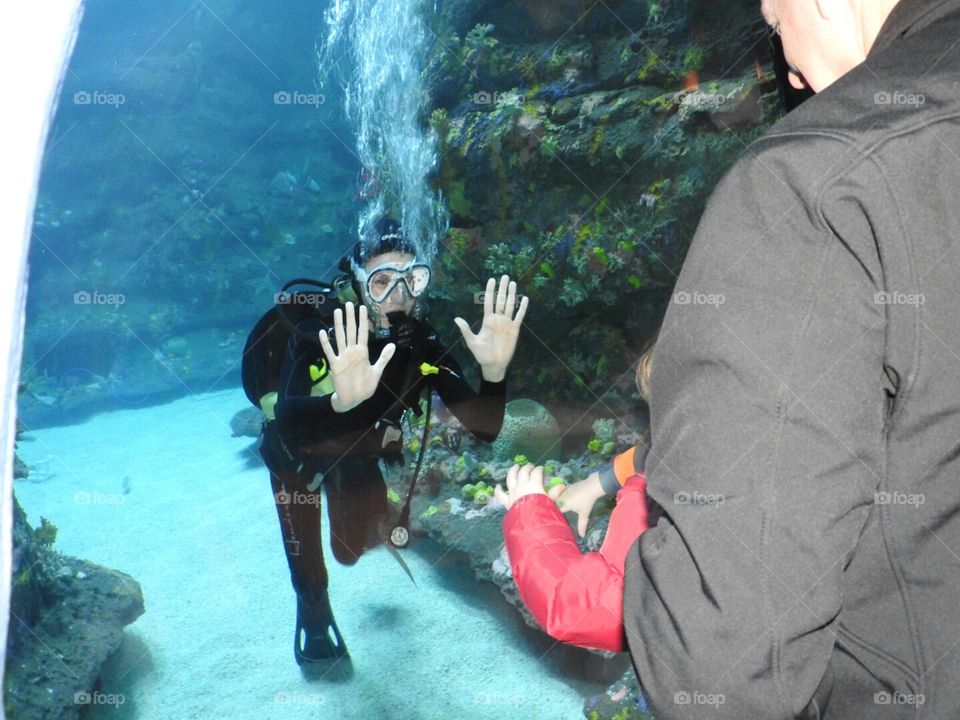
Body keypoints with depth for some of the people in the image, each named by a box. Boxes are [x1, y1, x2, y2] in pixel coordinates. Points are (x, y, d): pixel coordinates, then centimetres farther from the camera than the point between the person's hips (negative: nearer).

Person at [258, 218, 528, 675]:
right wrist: (342, 400, -73)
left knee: (354, 547, 12)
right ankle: (314, 618, 30)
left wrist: (493, 371, -53)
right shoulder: (317, 335, -38)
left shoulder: (422, 343, -29)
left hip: (357, 450, 3)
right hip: (296, 453, -2)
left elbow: (484, 429, -34)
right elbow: (288, 424, -53)